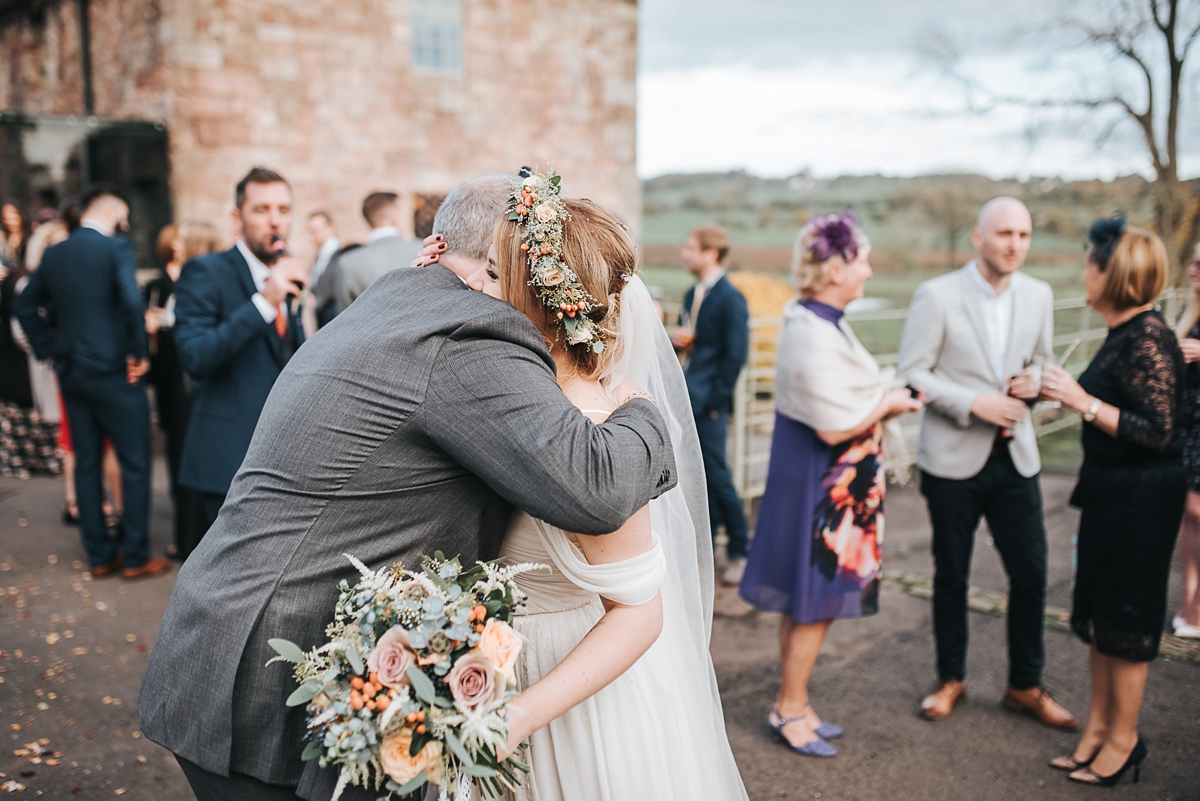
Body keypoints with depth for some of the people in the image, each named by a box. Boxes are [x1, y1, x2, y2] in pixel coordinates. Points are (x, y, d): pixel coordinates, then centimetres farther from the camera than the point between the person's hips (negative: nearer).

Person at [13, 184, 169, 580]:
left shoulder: (54, 254, 9)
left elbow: (25, 306, 13)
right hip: (113, 372, -7)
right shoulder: (115, 248, -12)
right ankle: (135, 557, 7)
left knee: (86, 463, 12)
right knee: (135, 464, 2)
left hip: (71, 373, 7)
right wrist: (138, 353, -13)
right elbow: (132, 302, -25)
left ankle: (99, 555, 20)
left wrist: (49, 351, 14)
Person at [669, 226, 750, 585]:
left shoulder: (730, 298, -11)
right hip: (685, 397, 8)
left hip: (709, 402, -8)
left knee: (716, 475, -4)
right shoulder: (692, 295, 14)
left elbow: (735, 354, -14)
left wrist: (715, 400, -14)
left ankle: (740, 549, 11)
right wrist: (675, 338, 0)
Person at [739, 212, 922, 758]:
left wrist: (885, 393, 6)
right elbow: (834, 425, -26)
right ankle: (791, 707, 20)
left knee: (806, 600, 18)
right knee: (814, 602, 4)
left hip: (828, 482, 10)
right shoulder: (813, 334, -24)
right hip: (819, 484, -10)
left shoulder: (820, 323, 8)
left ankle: (792, 702, 30)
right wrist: (889, 404, -12)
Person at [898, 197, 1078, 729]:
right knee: (951, 576, 11)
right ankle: (951, 679, 29)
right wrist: (974, 403, -21)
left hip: (1015, 456, 4)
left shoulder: (1038, 296, 4)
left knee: (1031, 574, 6)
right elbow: (912, 374, -11)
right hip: (954, 459, -3)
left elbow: (1041, 362, 15)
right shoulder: (937, 296, -10)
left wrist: (1031, 383, -8)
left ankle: (1025, 685, 25)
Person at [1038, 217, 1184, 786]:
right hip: (1110, 489, 10)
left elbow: (1158, 432, -24)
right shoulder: (1123, 334, 8)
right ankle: (1098, 725, 32)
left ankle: (1123, 739, 22)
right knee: (1099, 613, 18)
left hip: (1141, 498, -9)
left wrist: (1083, 402, -25)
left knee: (1125, 619, 5)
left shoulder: (1148, 340, -20)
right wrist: (1062, 391, 10)